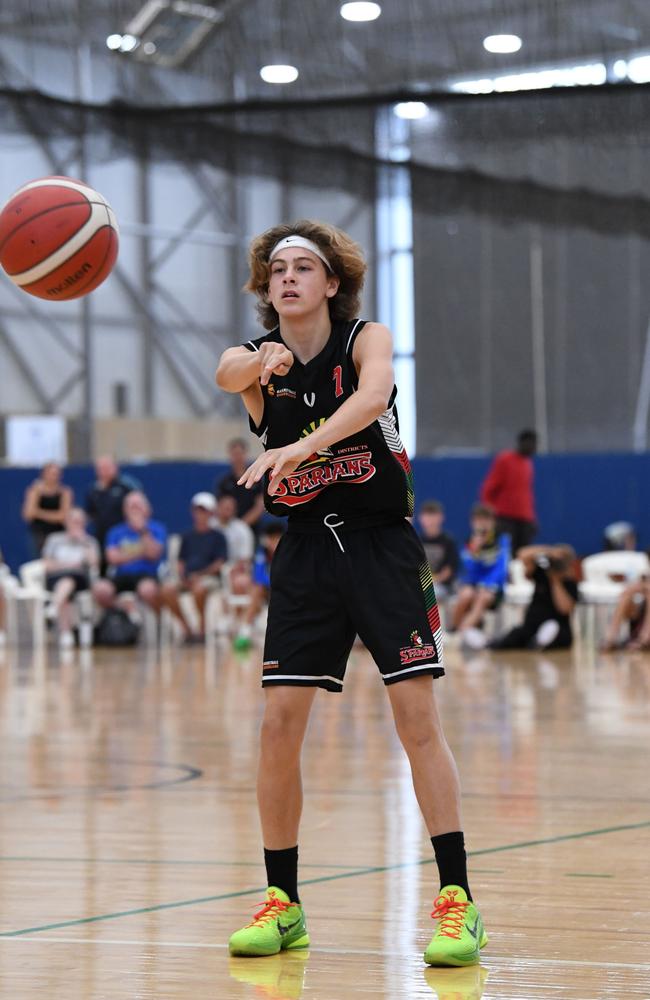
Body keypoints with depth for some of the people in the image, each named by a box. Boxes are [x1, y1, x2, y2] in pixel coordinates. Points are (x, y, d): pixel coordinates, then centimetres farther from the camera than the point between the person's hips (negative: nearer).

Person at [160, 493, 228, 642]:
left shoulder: (217, 536, 7)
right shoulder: (188, 536, 20)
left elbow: (220, 563, -2)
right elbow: (181, 561, 18)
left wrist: (200, 575, -15)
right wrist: (182, 576, -4)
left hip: (209, 577, -4)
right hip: (187, 578, 4)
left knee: (199, 588, -40)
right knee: (167, 589, -28)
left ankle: (202, 628, -17)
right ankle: (186, 628, -13)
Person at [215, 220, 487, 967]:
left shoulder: (367, 339, -7)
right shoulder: (257, 359, -2)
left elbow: (371, 395, -30)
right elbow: (228, 374, -27)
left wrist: (301, 447, -47)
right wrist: (262, 365, -51)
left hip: (382, 543, -3)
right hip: (306, 551, 3)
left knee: (417, 715, -10)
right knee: (279, 723, -3)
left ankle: (457, 899, -7)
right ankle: (283, 903, 9)